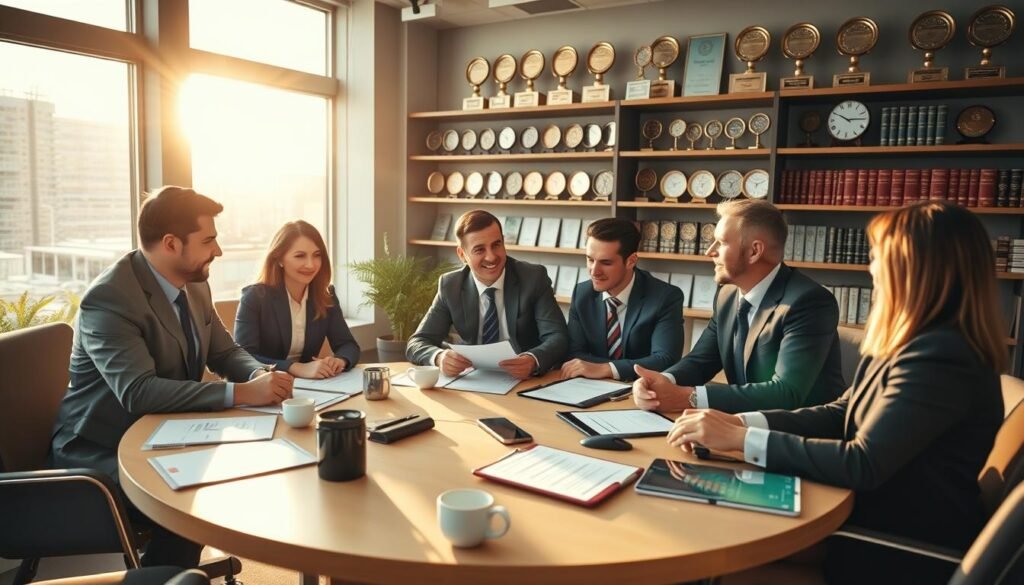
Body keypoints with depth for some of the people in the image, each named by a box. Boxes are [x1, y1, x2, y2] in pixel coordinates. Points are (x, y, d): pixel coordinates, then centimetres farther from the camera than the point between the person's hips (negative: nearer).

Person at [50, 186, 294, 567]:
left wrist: (260, 376, -17)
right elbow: (138, 391, -36)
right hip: (103, 450, -8)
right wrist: (241, 393, -39)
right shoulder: (110, 298, -25)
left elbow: (225, 353, 7)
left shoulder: (193, 284, 1)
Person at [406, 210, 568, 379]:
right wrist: (439, 357, -28)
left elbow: (558, 338, -12)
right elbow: (417, 344, -5)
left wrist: (533, 361, -34)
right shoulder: (450, 286, -3)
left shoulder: (534, 278, -8)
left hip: (526, 381, -1)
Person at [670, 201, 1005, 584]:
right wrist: (740, 422, -9)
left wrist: (742, 439, -26)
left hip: (908, 554, -8)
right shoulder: (914, 343, 6)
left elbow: (864, 465, -28)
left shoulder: (941, 356, -25)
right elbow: (841, 414, 5)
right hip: (880, 523, 8)